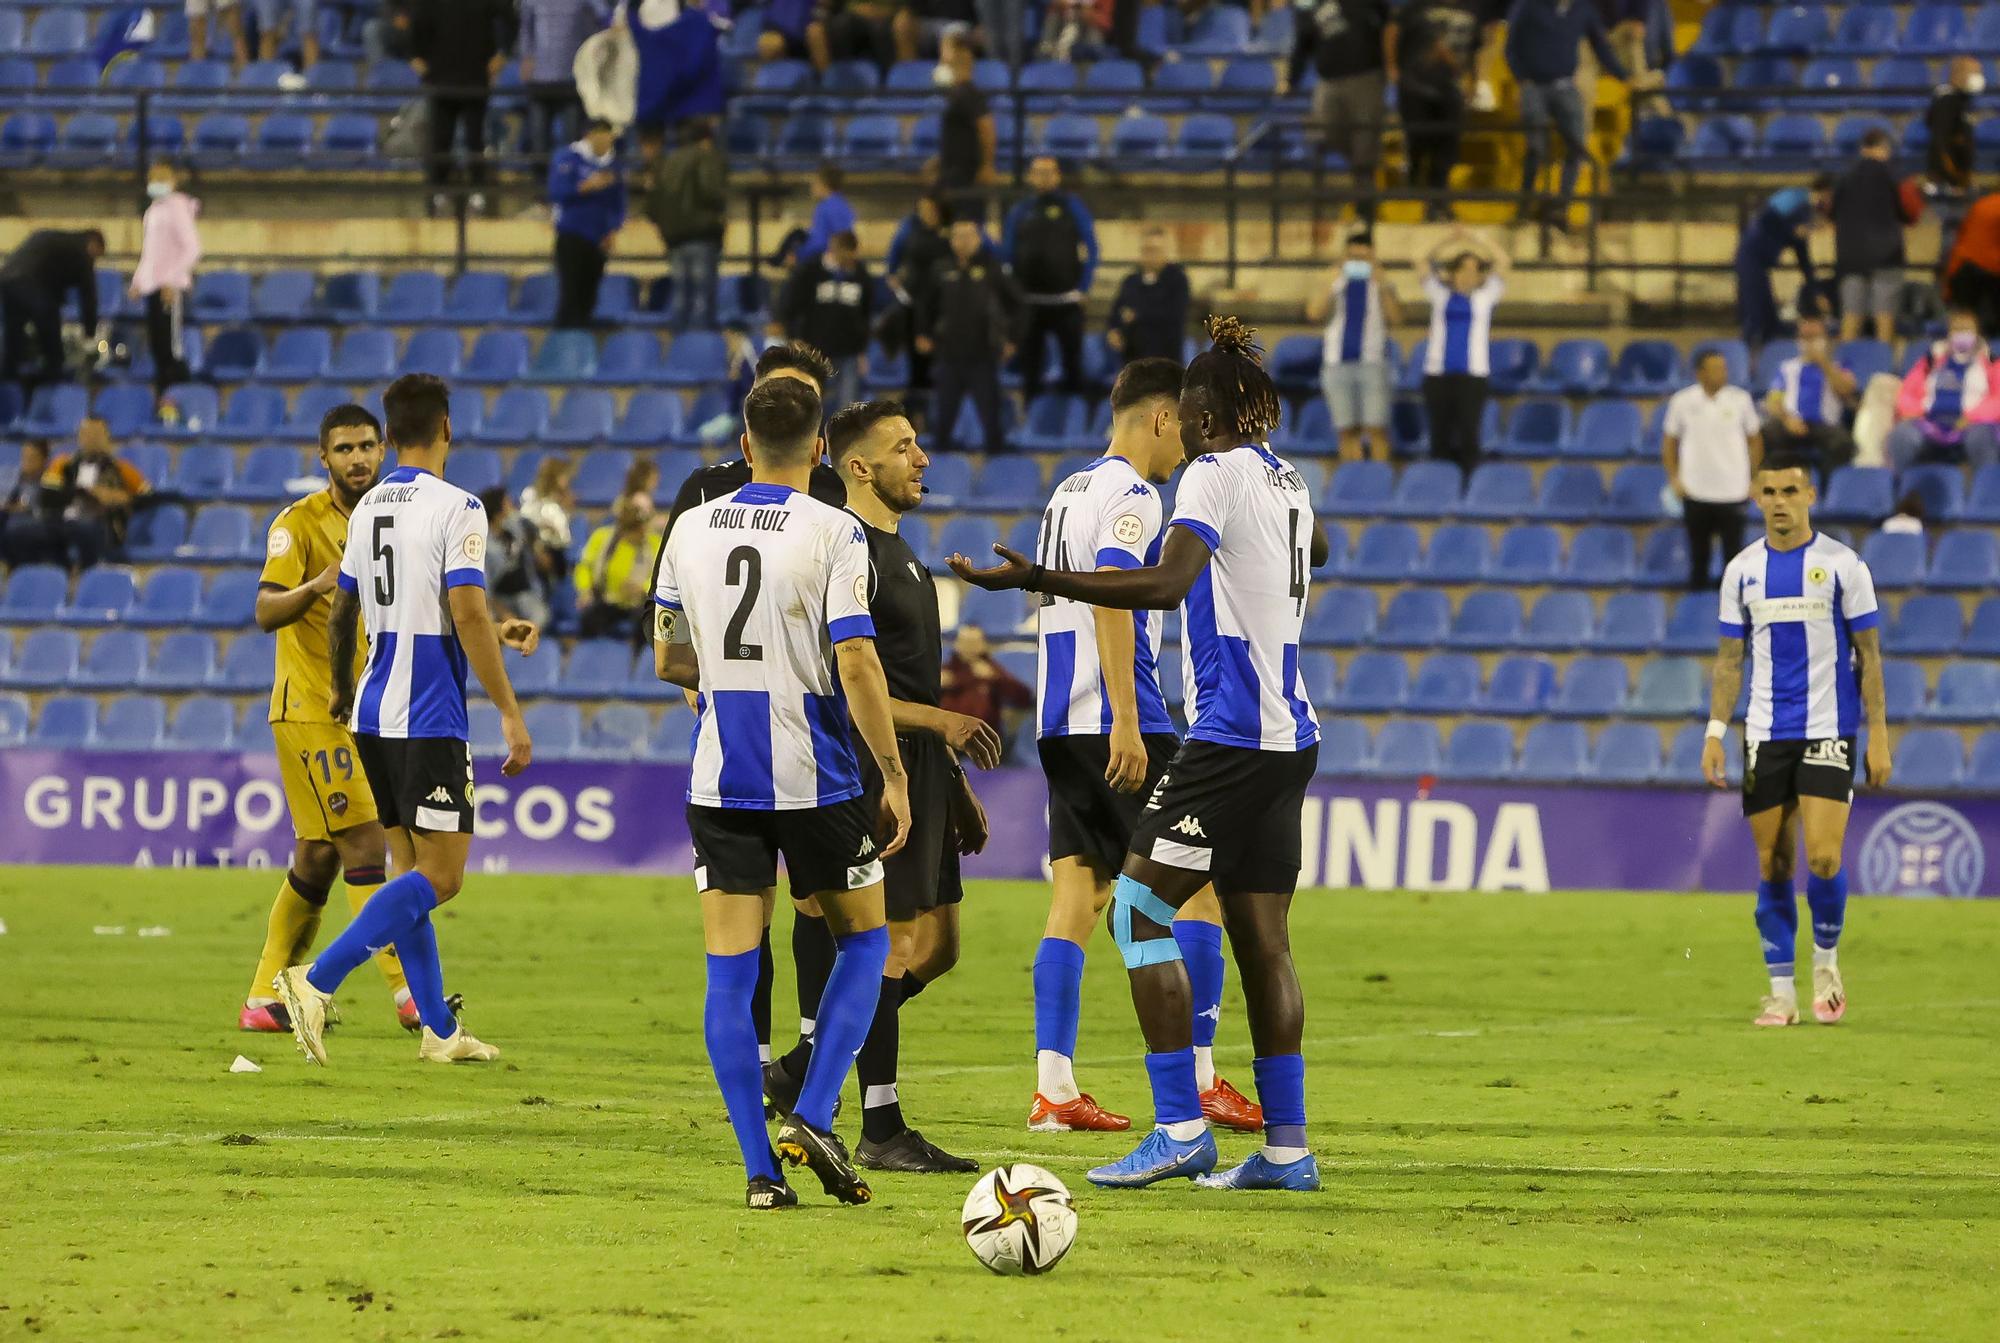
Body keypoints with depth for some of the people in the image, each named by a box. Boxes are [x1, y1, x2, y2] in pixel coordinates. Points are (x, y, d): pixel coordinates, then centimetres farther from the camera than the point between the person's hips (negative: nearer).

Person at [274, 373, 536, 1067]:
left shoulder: (367, 508, 10)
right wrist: (510, 714, -15)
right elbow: (468, 614, -18)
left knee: (412, 866, 13)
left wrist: (341, 693, 35)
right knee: (439, 876, -6)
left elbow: (341, 613, 19)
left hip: (373, 715, 8)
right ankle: (317, 982, -19)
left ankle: (439, 1030, 15)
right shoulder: (455, 507, -11)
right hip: (428, 719, -8)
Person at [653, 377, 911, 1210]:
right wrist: (894, 775, -7)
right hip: (815, 780, -3)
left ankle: (759, 1167, -2)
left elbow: (669, 659, 12)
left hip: (720, 784, 3)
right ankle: (810, 1119, 0)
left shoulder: (691, 530, 5)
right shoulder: (832, 533, -9)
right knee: (863, 940, 15)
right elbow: (856, 663, -14)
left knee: (730, 971, 3)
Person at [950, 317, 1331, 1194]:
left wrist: (1038, 580, -29)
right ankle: (1286, 1147, 7)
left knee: (1138, 909, -6)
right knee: (1261, 938, 9)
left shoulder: (1215, 474, -10)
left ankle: (1180, 1128, -12)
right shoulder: (1285, 481, 15)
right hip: (1287, 735, 9)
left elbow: (1165, 584, -25)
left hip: (1231, 737, -9)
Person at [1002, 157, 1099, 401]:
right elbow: (1006, 254, 11)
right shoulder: (1020, 212, 9)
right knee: (1030, 363, 6)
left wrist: (1082, 288, -6)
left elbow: (1091, 249, 0)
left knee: (1072, 360, -2)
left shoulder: (1072, 206, 2)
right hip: (1028, 302, 3)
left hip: (1066, 300, -3)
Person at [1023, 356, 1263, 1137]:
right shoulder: (1132, 496, -10)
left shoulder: (1068, 493, 19)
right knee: (1198, 884, -3)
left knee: (1077, 896, 5)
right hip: (1119, 722, -9)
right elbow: (1109, 597, -21)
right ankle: (1198, 1080, -5)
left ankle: (1053, 1088, -1)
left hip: (1062, 723, 9)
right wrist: (1125, 723, -24)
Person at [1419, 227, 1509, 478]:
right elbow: (1428, 264, 7)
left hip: (1472, 374, -1)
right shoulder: (1441, 295, 14)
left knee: (1469, 434, -7)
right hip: (1438, 373, 1)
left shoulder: (1484, 297, 11)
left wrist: (1474, 239, 2)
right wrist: (1449, 240, -1)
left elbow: (1502, 262, 4)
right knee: (1440, 436, 1)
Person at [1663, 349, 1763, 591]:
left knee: (1733, 552, 0)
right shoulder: (1682, 401, -2)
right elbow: (1669, 442, 8)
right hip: (1696, 492, 0)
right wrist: (1674, 478, 0)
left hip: (1733, 491, 0)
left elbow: (1755, 440, 8)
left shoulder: (1740, 399, -2)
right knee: (1698, 556, 8)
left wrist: (1755, 479, 3)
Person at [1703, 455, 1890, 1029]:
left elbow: (1868, 656, 0)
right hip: (1765, 736, 3)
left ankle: (1826, 960, 12)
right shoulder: (1742, 570, 7)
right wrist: (1715, 732, 2)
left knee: (1822, 858, -14)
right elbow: (1730, 659, 11)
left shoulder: (1842, 565, -2)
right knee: (1772, 866, 1)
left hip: (1828, 732, -3)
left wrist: (1879, 736, -4)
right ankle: (1782, 992, 9)